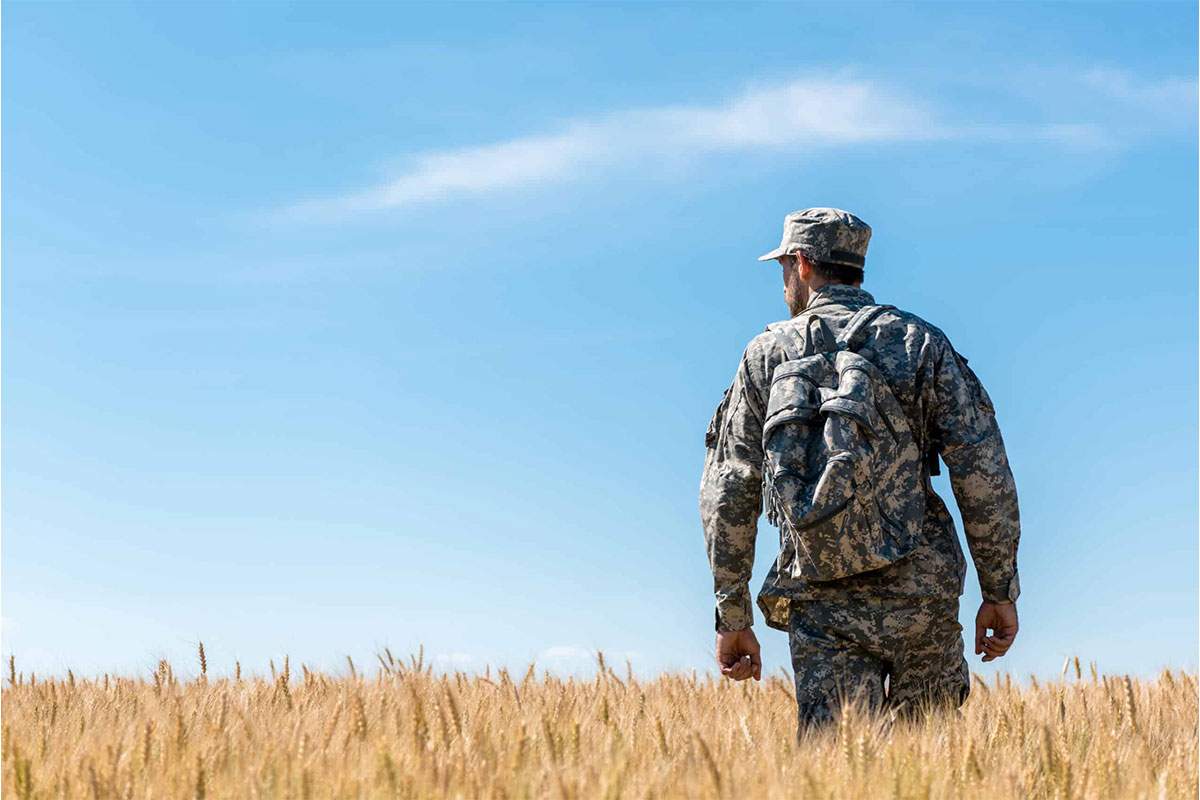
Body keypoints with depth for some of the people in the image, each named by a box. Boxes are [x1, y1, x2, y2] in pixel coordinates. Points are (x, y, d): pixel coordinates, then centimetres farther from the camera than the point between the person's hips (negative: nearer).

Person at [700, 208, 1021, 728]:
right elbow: (984, 474, -2)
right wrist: (1000, 591, 4)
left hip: (822, 608, 0)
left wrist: (732, 617, 8)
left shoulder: (766, 355, 6)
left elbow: (728, 493, 3)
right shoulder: (922, 343, 4)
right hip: (921, 595, 0)